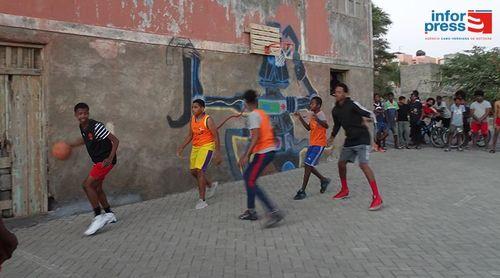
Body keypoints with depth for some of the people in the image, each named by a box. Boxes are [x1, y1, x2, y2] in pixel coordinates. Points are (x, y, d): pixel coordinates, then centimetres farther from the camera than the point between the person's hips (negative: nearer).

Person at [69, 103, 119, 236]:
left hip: (105, 160, -9)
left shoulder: (96, 126, -21)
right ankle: (109, 214, 30)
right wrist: (70, 145, 29)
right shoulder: (82, 127, 5)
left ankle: (98, 217, -10)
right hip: (98, 160, 9)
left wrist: (110, 158, -30)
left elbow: (115, 140, -22)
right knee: (96, 187, 15)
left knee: (87, 185, -15)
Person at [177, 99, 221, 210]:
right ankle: (211, 185, 37)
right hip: (195, 147, 8)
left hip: (207, 147, -8)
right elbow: (190, 135, 15)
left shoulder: (208, 120, -15)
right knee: (193, 171, 12)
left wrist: (218, 153, -18)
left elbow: (216, 136, -15)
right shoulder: (192, 119, 6)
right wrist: (181, 148, 7)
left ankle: (202, 201, -10)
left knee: (200, 170, -17)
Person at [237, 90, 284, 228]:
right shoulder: (264, 114, 16)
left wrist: (246, 155, -23)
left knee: (251, 182, -7)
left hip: (263, 152, -9)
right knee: (247, 176, 18)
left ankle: (274, 212, -14)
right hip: (270, 149, 9)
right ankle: (251, 211, 22)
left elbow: (256, 136, -21)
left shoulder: (253, 115, -10)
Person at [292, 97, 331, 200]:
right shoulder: (312, 114, 12)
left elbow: (326, 126, -33)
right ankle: (324, 180, 31)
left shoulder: (320, 114, -15)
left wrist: (317, 120, -51)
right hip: (312, 144, 9)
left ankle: (302, 191, -4)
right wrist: (300, 118, 12)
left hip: (319, 145, -9)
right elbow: (309, 128, 21)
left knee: (308, 165, -10)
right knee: (308, 165, 12)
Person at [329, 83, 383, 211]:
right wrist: (332, 137, 29)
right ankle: (344, 190, 32)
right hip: (350, 139, 8)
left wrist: (369, 119, -34)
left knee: (363, 164, -20)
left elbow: (369, 114, -16)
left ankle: (377, 197, -17)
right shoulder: (335, 110, 6)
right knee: (341, 163, 11)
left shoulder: (352, 104, -15)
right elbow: (337, 124, 23)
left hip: (361, 138, -8)